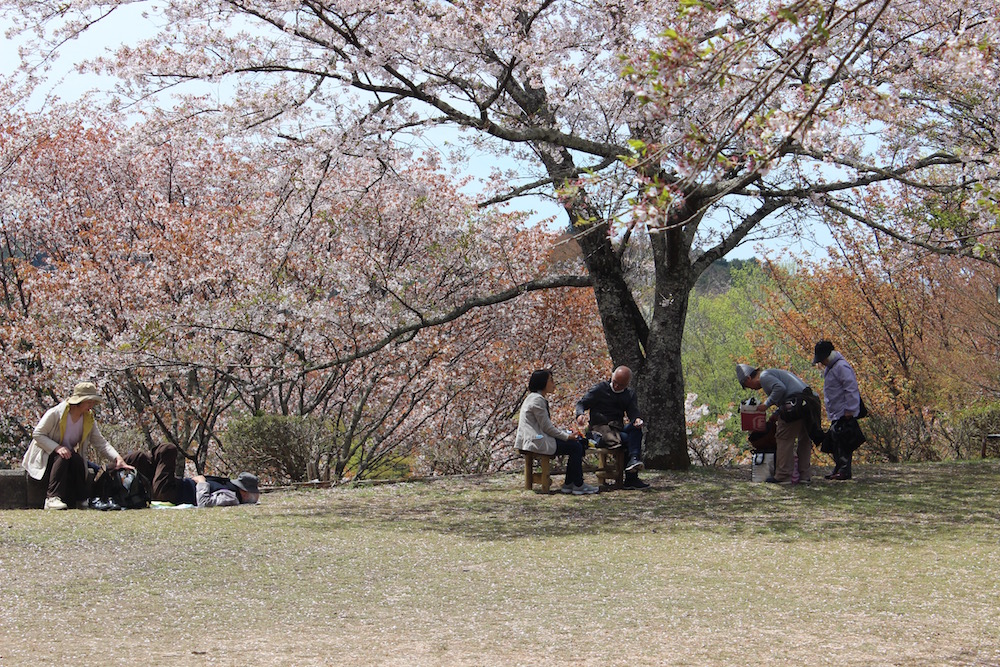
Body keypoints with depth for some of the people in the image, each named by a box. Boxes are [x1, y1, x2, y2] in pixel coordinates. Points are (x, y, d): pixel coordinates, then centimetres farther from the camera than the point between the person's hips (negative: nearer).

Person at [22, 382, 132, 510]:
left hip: (69, 456, 4)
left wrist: (117, 457, -20)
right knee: (62, 458, -35)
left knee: (77, 460, -29)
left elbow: (100, 443, -3)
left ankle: (82, 501, -21)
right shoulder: (55, 413, -16)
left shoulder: (89, 420, 1)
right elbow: (37, 434, -15)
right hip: (46, 455, -4)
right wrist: (57, 448, -29)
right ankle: (52, 498, -39)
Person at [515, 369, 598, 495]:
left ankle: (569, 484, 8)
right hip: (537, 442, -11)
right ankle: (578, 485, -3)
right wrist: (566, 436, -8)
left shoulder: (539, 398, 19)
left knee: (579, 443, 8)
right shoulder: (537, 400, -14)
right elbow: (546, 427, -16)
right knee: (575, 447, -12)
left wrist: (565, 433, 11)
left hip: (538, 438, 11)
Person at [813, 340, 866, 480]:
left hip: (844, 414, -11)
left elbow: (851, 389, -20)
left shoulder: (841, 367, -16)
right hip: (836, 415, 11)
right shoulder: (829, 368, 18)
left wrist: (849, 410, -21)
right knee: (834, 441, 12)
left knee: (842, 442, -12)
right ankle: (838, 468, 20)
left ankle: (844, 471, -10)